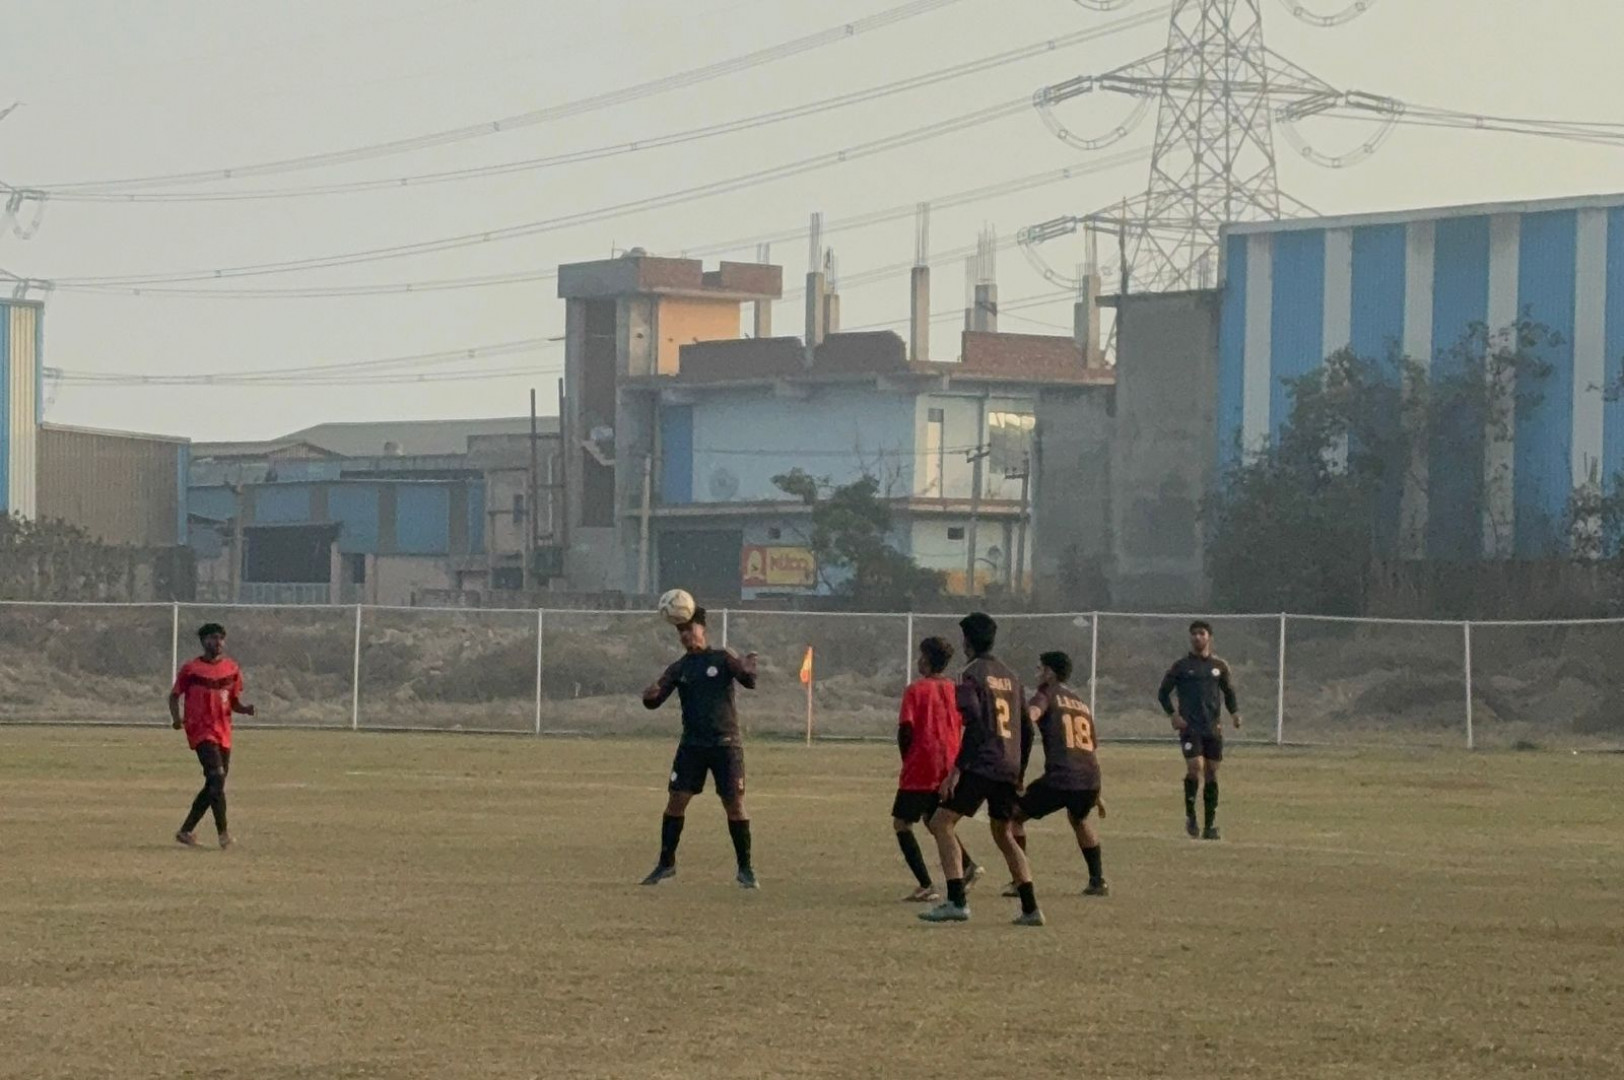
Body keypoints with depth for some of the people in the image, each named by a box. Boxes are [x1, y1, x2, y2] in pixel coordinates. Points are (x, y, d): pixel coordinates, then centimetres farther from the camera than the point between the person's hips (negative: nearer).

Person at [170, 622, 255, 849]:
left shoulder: (232, 669, 10)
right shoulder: (190, 669, -2)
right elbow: (174, 695, 7)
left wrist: (245, 709, -6)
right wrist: (176, 717, -10)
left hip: (223, 734, 6)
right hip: (201, 731, -6)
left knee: (213, 786, 8)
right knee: (217, 776, -20)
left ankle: (185, 831, 19)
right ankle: (223, 833, -19)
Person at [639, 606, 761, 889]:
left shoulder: (722, 658, 1)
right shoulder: (679, 669, 8)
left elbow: (749, 682, -11)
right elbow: (653, 701, 3)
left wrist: (746, 666, -34)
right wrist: (650, 695, -22)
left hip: (725, 743, -3)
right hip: (691, 745, 3)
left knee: (735, 804, -5)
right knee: (676, 800, -3)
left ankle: (745, 868, 4)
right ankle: (666, 863, 9)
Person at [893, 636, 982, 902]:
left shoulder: (916, 689, -8)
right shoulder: (956, 689, 8)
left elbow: (906, 729, -12)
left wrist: (906, 759, 3)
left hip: (920, 769, -6)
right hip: (949, 768, 6)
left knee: (902, 823, 3)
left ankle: (927, 886, -10)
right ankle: (968, 864, 3)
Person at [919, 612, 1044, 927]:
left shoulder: (972, 675, -6)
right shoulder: (1010, 676, 17)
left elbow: (975, 726, -16)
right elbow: (1027, 728, 19)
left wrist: (956, 770, -18)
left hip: (981, 765, -8)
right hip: (1008, 768, 8)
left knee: (942, 823, -5)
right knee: (1004, 834, 19)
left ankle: (956, 902, -19)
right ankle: (1030, 909, 14)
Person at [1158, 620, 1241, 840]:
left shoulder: (1219, 666, 10)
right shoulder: (1181, 666, 3)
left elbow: (1229, 693, 18)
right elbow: (1163, 692, 8)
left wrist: (1234, 712, -1)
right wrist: (1172, 714, -8)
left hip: (1213, 729, 3)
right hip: (1190, 728, -3)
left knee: (1211, 773, 3)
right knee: (1195, 767, -19)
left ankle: (1211, 825, 8)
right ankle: (1190, 815, -1)